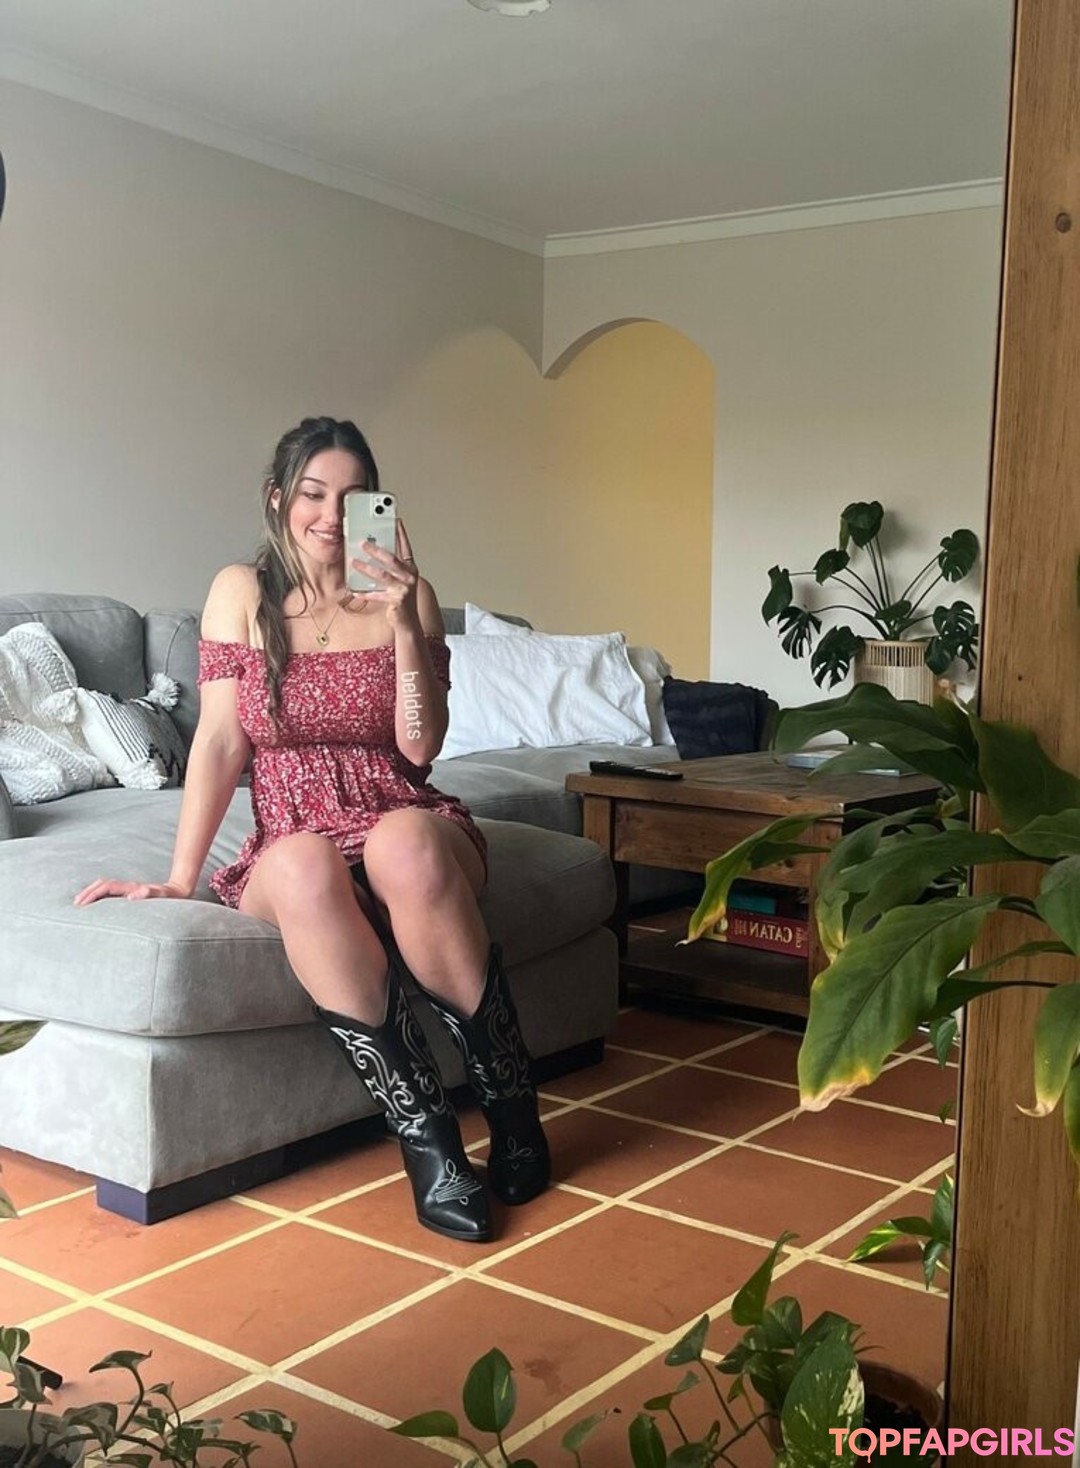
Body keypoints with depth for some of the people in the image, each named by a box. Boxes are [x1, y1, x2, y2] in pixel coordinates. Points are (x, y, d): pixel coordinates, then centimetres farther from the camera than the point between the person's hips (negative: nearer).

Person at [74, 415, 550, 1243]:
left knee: (405, 845, -39)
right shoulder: (242, 593, 4)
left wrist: (404, 623, -15)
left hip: (406, 828, 0)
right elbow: (221, 741, -2)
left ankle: (513, 1112, -23)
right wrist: (179, 878, -8)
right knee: (305, 868, -39)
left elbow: (420, 747, -6)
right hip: (294, 844, 0)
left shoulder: (406, 595, 4)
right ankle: (427, 1137, -30)